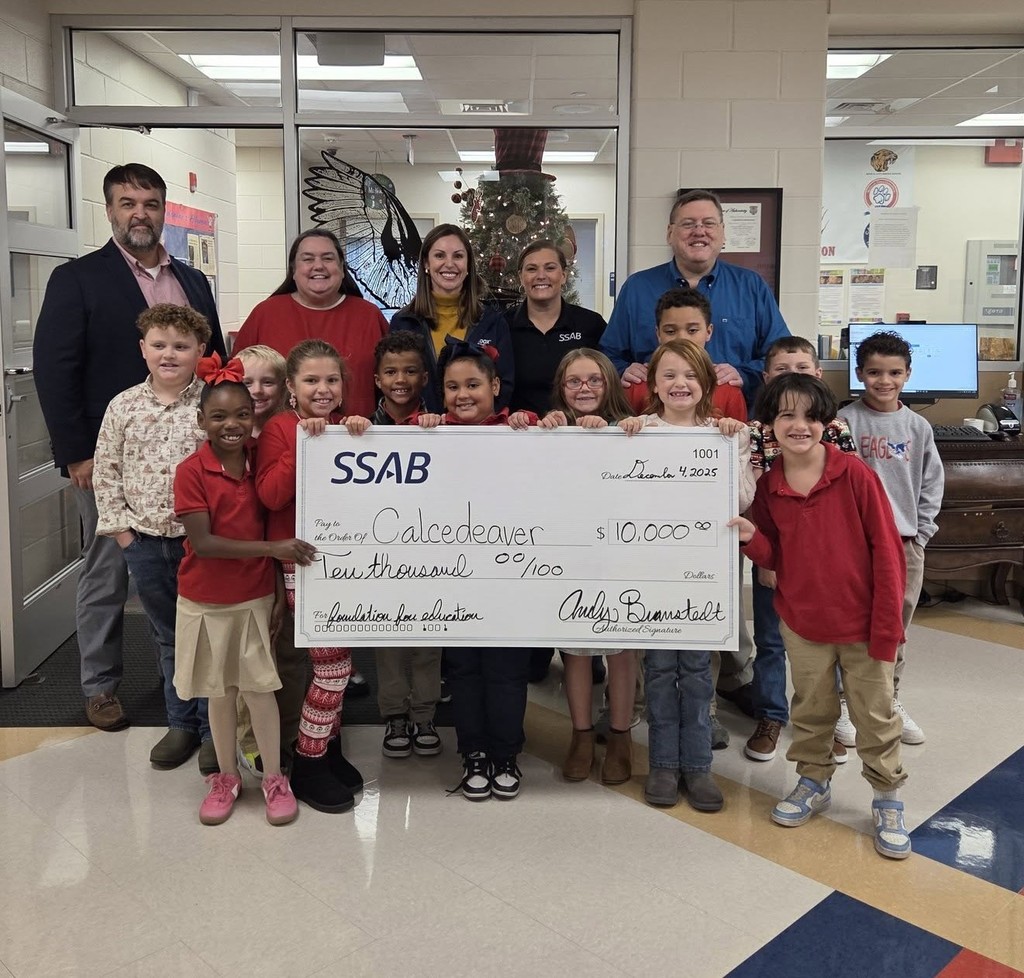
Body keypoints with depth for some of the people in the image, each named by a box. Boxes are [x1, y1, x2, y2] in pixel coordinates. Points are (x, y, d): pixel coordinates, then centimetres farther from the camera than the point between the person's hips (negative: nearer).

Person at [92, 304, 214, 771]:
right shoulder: (123, 406, 2)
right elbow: (106, 473, 6)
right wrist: (120, 529, 2)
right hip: (144, 542, 3)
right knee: (168, 637, 17)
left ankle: (213, 726, 22)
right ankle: (181, 723, 31)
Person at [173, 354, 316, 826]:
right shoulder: (191, 471, -14)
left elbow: (273, 526, 2)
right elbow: (202, 542, -20)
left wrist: (280, 588, -1)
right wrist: (272, 549, -26)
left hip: (256, 596, 1)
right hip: (206, 601, -1)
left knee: (259, 687, 7)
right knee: (220, 690, 12)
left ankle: (274, 777, 21)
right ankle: (226, 776, 30)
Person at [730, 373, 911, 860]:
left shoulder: (855, 474, -15)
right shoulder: (768, 486, -4)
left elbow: (887, 550, -12)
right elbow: (775, 557, 5)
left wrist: (887, 624, -13)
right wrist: (752, 538, -17)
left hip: (863, 623, -3)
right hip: (802, 622, 3)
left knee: (875, 717, 10)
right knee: (811, 710, 18)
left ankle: (888, 798, 29)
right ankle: (813, 781, 38)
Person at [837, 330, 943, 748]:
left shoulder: (918, 427, 5)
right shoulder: (845, 421, -6)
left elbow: (932, 485, 8)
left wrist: (920, 533, 2)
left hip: (907, 542, 4)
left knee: (896, 628, 13)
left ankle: (889, 701, 28)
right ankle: (843, 703, 16)